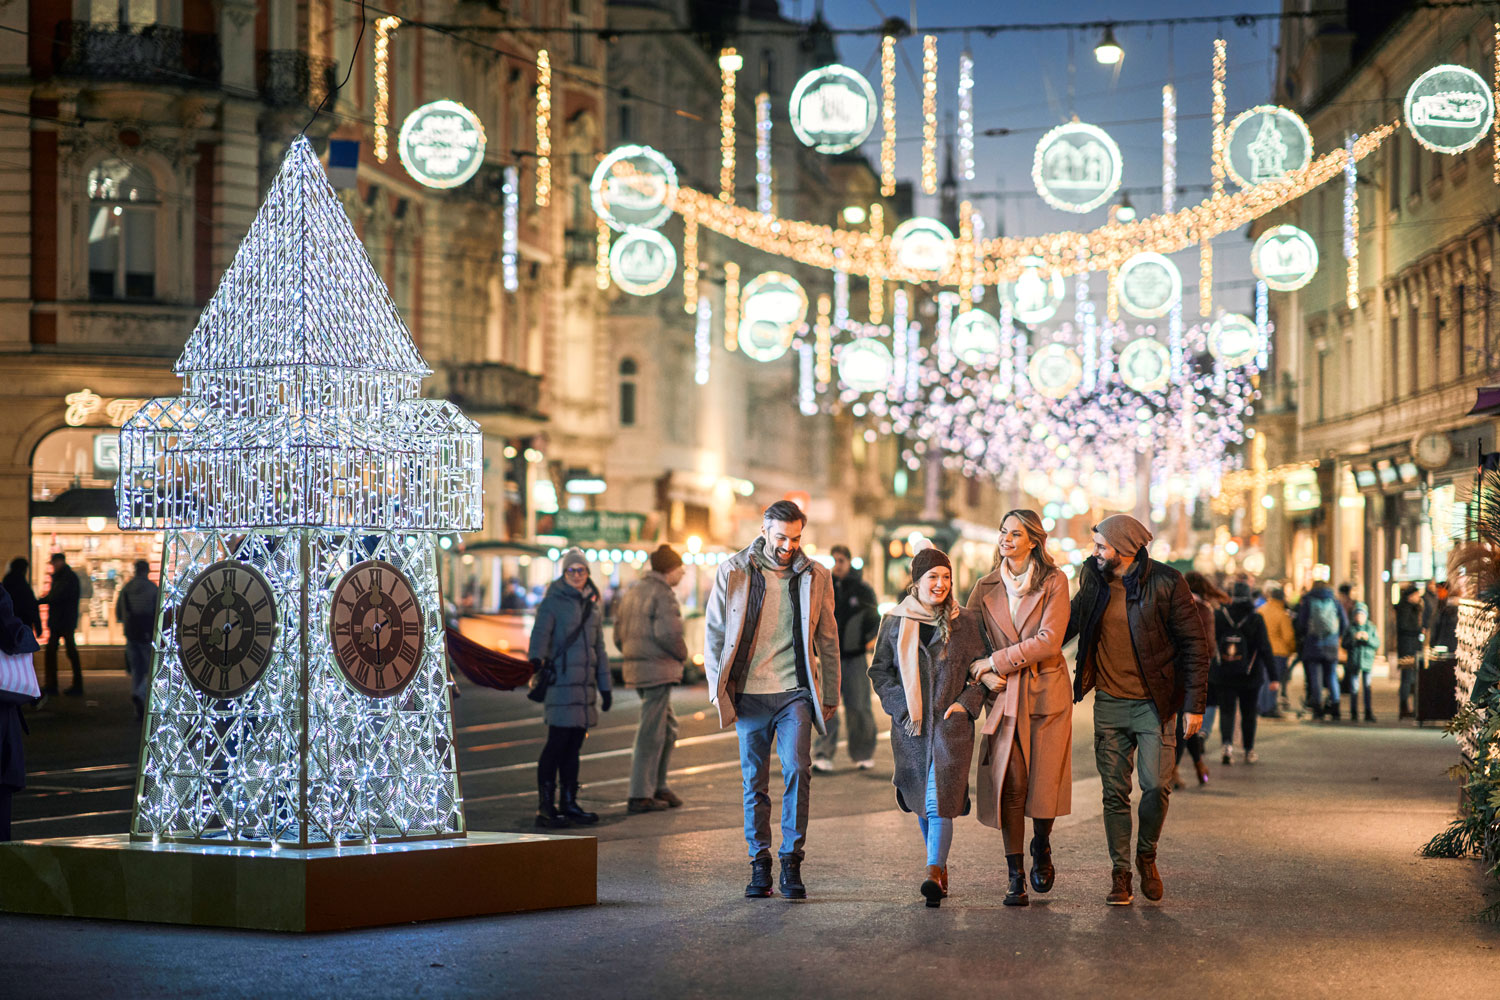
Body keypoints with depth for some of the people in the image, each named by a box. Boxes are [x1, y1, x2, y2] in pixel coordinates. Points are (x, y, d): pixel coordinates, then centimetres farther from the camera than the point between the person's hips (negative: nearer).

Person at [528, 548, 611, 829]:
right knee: (557, 744, -9)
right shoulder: (552, 603, -3)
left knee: (574, 745, 9)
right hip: (560, 681, -7)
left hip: (585, 684, 7)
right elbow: (540, 634, -16)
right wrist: (536, 660, -35)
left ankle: (568, 804, 14)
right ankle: (545, 807, -7)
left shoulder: (591, 605, 18)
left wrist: (604, 686, 22)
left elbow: (599, 647, 23)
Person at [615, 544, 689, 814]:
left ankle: (658, 786, 20)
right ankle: (640, 796, -3)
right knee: (651, 734, -5)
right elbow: (668, 633, -24)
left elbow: (619, 633, 17)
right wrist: (683, 655, -7)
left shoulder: (633, 591, 15)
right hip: (659, 670, -9)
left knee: (668, 728, 18)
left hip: (635, 668, 9)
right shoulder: (663, 594, -13)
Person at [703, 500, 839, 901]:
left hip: (795, 693, 0)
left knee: (797, 770, -14)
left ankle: (792, 863, -8)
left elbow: (828, 641, 11)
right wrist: (718, 688, 0)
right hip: (749, 694, 0)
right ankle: (760, 864, 13)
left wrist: (830, 697, 9)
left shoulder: (815, 577, 5)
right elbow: (714, 632, 6)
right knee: (754, 781, 4)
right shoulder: (732, 572, 2)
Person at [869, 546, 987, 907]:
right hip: (910, 726, 2)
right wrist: (900, 707, -2)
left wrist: (966, 702, -5)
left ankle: (934, 873, -18)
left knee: (939, 800, -15)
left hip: (951, 723, -2)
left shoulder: (966, 623, 4)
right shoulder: (895, 623, 6)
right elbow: (879, 670, 10)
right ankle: (940, 864, 27)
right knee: (920, 800, 10)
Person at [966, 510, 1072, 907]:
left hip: (1047, 692, -2)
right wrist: (986, 676, -7)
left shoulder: (1054, 583, -3)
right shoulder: (986, 588, 7)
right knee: (1010, 784, -7)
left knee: (1044, 782, -3)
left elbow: (1048, 641, -12)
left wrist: (995, 661, -13)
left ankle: (1041, 849, 28)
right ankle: (1015, 877, -1)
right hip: (1005, 696, 2)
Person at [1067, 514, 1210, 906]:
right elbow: (1071, 623, 22)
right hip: (1109, 703, 4)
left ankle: (1147, 855, 14)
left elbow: (1194, 644, -6)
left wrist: (1194, 704, -9)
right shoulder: (1094, 579, 3)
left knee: (1156, 786, -11)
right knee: (1115, 793, 2)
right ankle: (1120, 874, 11)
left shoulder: (1165, 582, -10)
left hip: (1154, 703, -4)